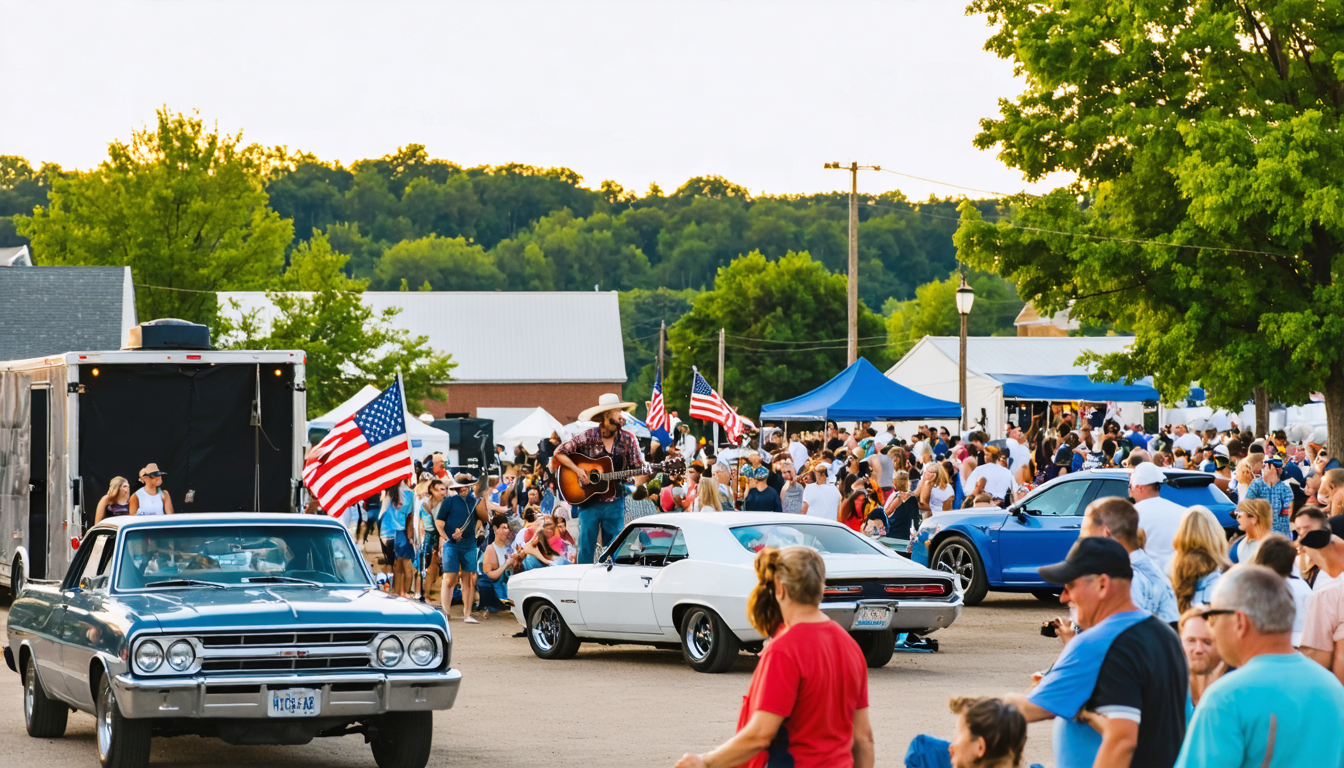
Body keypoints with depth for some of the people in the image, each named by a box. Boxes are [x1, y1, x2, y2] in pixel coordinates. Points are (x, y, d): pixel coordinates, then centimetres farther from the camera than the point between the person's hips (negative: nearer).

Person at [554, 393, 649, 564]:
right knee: (586, 547, -2)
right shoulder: (588, 437, -4)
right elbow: (559, 452, 1)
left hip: (614, 503, 2)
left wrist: (648, 473, -19)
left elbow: (639, 470, 4)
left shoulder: (627, 439, 3)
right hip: (589, 502, -2)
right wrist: (577, 470, -12)